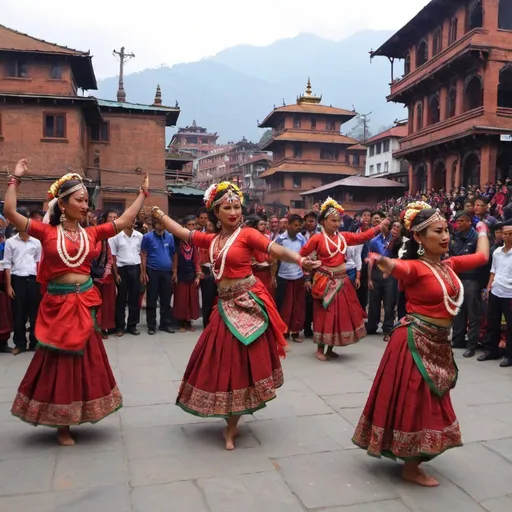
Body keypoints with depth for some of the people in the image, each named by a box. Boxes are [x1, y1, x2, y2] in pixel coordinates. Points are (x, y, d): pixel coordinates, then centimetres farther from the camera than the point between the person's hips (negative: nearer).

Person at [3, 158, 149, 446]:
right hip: (57, 304, -3)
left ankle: (74, 419, 30)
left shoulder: (92, 233, 4)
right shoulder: (47, 232, -4)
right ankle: (62, 425, 22)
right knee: (58, 363, 8)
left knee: (85, 360, 11)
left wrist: (143, 194, 9)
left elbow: (125, 221, 7)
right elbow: (10, 212, -10)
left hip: (85, 303, 3)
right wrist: (16, 179, -10)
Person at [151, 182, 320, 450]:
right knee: (223, 362, 11)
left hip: (248, 304, -6)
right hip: (226, 305, 6)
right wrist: (159, 214, 23)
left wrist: (300, 261, -37)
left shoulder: (247, 234, -8)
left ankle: (231, 427, 13)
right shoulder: (211, 240, 10)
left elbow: (276, 250, -20)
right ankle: (231, 421, 30)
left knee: (239, 362, 0)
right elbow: (181, 232, 19)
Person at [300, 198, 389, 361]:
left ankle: (330, 349, 23)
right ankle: (320, 349, 15)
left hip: (342, 280, 6)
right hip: (326, 282, -6)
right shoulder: (317, 238, -9)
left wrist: (380, 227, -3)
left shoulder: (343, 236, 6)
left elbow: (362, 237, 2)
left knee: (341, 314, 9)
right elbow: (302, 255, -4)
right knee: (325, 315, 0)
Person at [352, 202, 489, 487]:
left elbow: (482, 256, 23)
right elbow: (396, 267, -39)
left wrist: (482, 231, 36)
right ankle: (411, 468, 17)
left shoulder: (450, 265, 6)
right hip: (415, 343, -8)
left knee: (429, 402, 18)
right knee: (414, 401, 2)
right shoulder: (415, 267, -16)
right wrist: (381, 259, -61)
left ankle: (414, 461, 36)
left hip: (439, 344, 8)